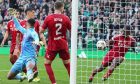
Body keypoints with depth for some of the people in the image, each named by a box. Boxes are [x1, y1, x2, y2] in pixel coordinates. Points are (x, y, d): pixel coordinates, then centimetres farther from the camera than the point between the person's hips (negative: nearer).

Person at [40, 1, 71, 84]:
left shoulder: (48, 18, -5)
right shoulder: (66, 18, -4)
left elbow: (41, 32, -1)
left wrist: (45, 44, 7)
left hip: (52, 45, -1)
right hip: (63, 45, 1)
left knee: (47, 63, 11)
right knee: (68, 64, 15)